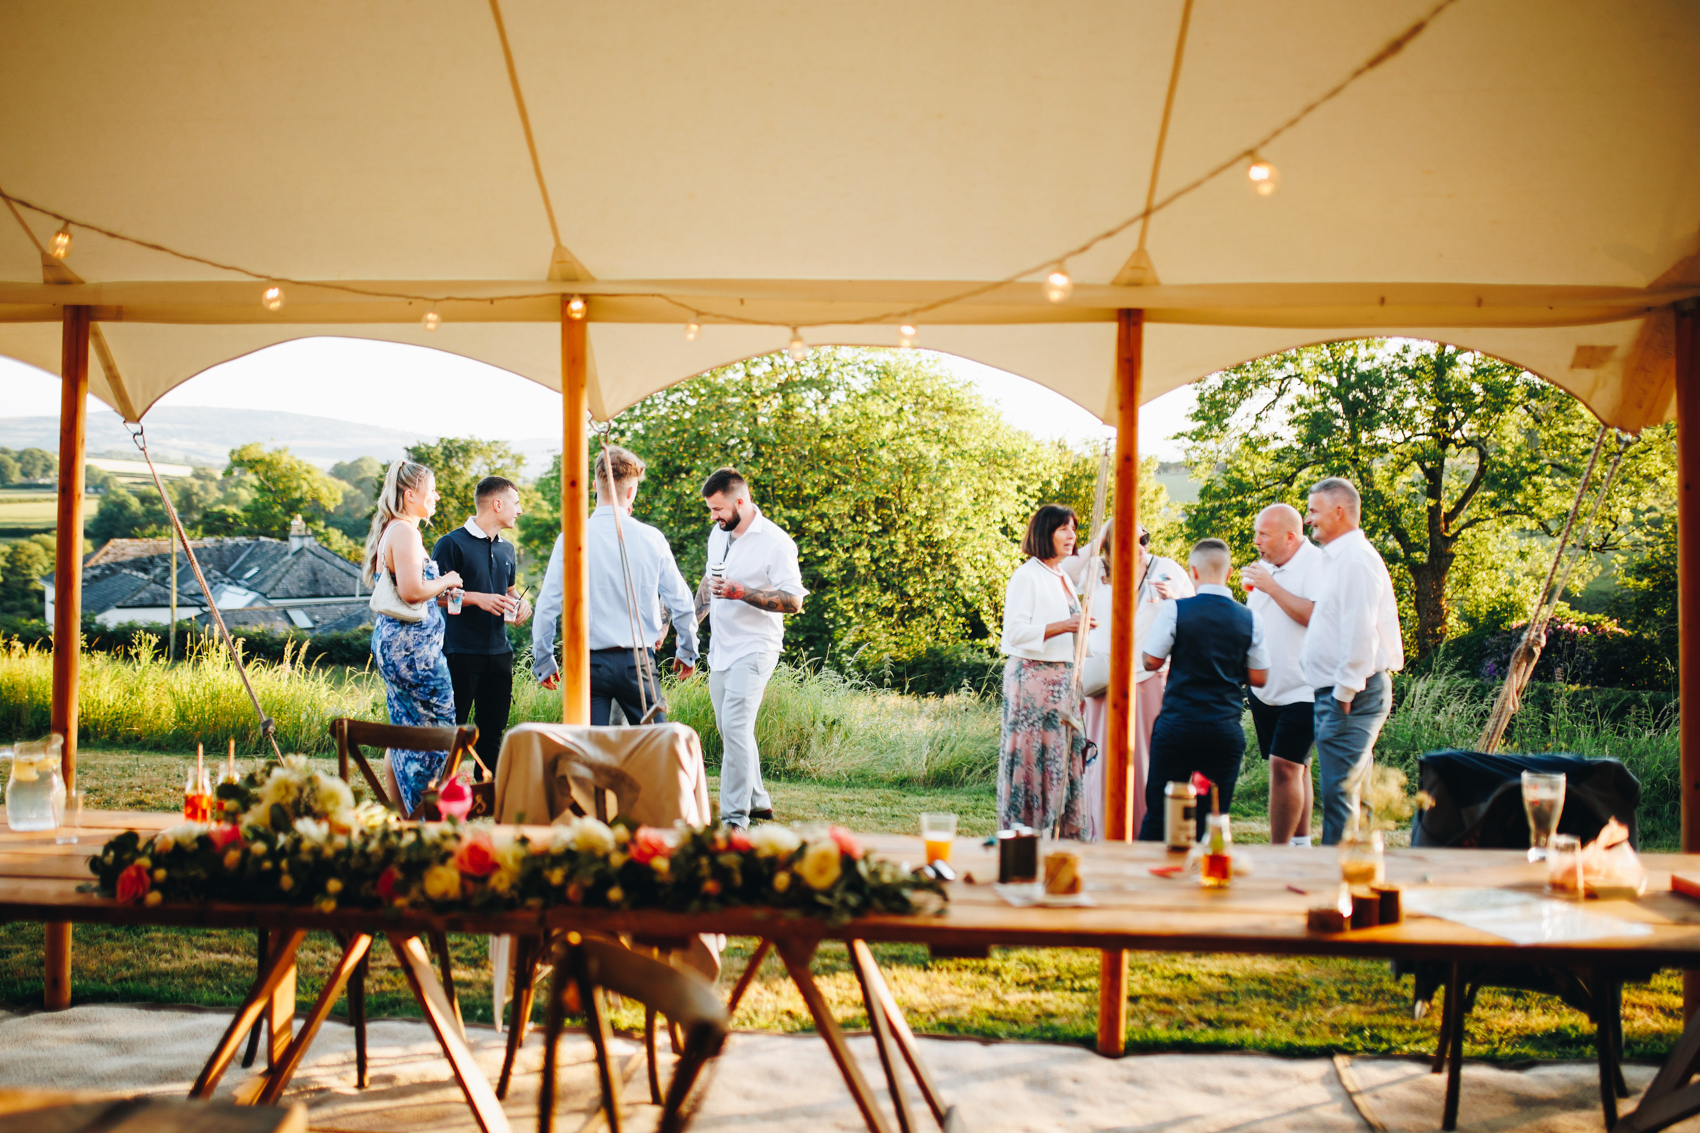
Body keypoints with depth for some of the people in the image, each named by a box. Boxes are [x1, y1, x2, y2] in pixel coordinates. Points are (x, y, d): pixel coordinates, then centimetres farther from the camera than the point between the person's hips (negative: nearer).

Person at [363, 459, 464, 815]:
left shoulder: (390, 531, 17)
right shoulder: (405, 532, -15)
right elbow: (411, 590, -24)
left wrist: (440, 592, 17)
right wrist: (445, 582, -8)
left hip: (390, 640, 11)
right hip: (414, 645, -11)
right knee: (438, 729, -5)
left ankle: (398, 814, 18)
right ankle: (417, 814, -3)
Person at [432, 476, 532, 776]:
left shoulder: (506, 549, 17)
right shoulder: (452, 544, -6)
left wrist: (519, 603, 7)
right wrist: (475, 598, -19)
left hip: (499, 653, 7)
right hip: (461, 653, -7)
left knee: (493, 731, 10)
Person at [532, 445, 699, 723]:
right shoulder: (651, 538, -2)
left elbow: (547, 606, -4)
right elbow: (681, 603, 5)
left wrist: (543, 661, 10)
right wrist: (687, 652, 22)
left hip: (587, 663, 0)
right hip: (637, 661, 1)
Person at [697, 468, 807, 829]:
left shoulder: (776, 542, -14)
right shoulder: (718, 534, 10)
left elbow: (794, 600, -18)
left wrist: (741, 592, -25)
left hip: (753, 650, -8)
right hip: (720, 649, 8)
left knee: (736, 727, -16)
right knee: (730, 729, 13)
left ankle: (735, 816, -13)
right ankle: (758, 801, 27)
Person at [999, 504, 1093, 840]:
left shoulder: (1063, 576, 17)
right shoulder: (1026, 576, -9)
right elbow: (1015, 631, -16)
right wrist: (1063, 626, -21)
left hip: (1063, 679, 8)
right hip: (1032, 677, -8)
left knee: (1065, 754, 5)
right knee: (1034, 755, -7)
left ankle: (1063, 832, 9)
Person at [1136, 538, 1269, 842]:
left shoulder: (1174, 610, -7)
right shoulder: (1250, 620, 1)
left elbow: (1151, 661, 0)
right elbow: (1259, 677, 6)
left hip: (1177, 725, -2)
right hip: (1226, 731, 2)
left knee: (1158, 814, 7)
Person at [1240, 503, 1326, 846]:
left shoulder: (1316, 564, -12)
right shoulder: (1265, 566, 14)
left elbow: (1315, 615, -27)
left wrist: (1271, 587, -22)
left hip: (1301, 688, -8)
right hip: (1265, 687, 8)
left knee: (1285, 765, -13)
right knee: (1294, 767, 14)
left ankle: (1279, 850, -9)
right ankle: (1300, 842, 21)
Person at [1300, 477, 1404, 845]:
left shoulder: (1356, 559, -15)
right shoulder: (1337, 557, 19)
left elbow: (1360, 633, -21)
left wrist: (1345, 693, -20)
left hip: (1352, 694, -11)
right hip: (1341, 691, 11)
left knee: (1339, 792, -10)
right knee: (1351, 793, 13)